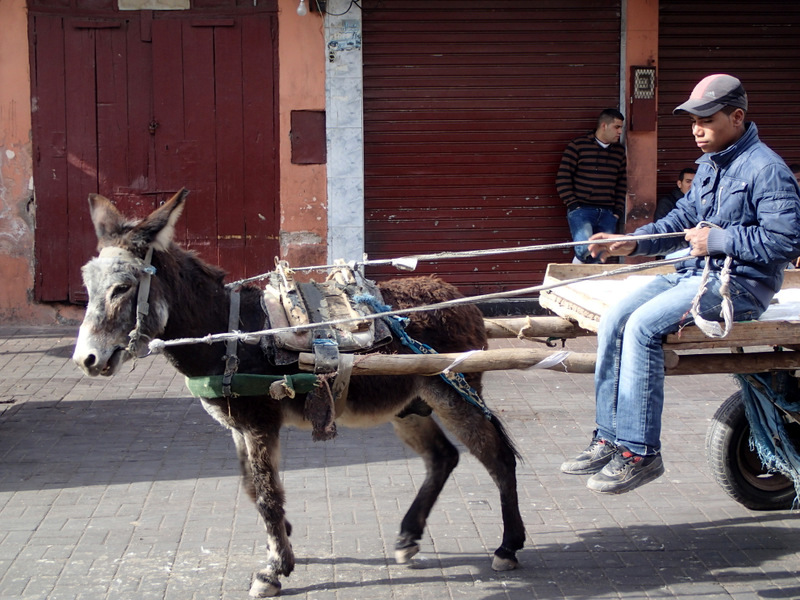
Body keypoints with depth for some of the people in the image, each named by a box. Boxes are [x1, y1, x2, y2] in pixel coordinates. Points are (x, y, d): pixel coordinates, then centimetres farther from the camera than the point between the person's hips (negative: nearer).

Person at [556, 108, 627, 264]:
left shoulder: (620, 151, 14)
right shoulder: (578, 145, -2)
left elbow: (622, 184, 18)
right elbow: (562, 178, -3)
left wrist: (618, 211, 8)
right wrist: (572, 205, -9)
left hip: (607, 214, 5)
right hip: (581, 210, -5)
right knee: (585, 249, -23)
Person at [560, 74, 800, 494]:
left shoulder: (766, 169, -13)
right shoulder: (709, 164, 15)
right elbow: (684, 218, 22)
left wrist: (718, 240, -17)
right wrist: (633, 242, 7)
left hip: (740, 283, -9)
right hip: (695, 271, 9)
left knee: (643, 325, -26)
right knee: (614, 319, -8)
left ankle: (641, 452, -21)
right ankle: (610, 439, -3)